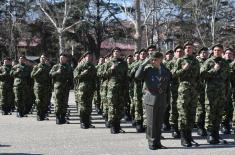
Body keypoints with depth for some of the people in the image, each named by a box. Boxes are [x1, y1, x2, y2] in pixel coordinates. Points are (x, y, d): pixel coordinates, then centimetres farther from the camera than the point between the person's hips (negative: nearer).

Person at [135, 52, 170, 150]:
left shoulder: (166, 71, 10)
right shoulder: (148, 69, -1)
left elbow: (168, 87, 13)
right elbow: (137, 76, -18)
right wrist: (144, 64, -17)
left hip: (162, 99, 3)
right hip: (151, 98, -3)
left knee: (159, 123, 9)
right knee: (151, 123, 2)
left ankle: (157, 142, 19)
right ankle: (152, 143, 11)